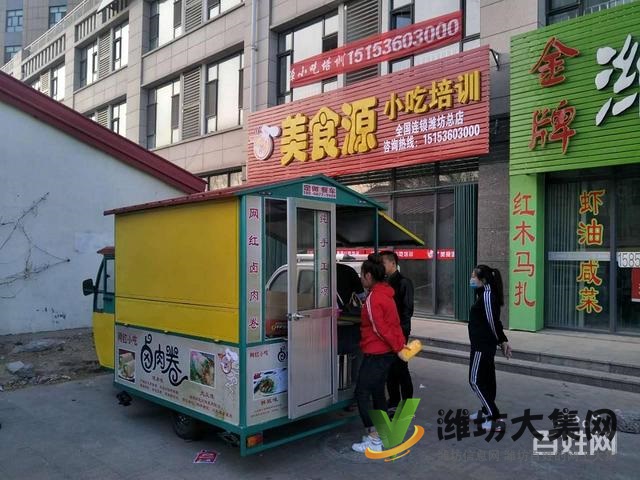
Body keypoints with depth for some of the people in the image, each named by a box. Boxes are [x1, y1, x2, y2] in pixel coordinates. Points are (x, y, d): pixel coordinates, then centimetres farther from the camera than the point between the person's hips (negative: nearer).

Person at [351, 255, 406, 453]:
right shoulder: (386, 294, 11)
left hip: (375, 354, -10)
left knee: (362, 394, -2)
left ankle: (374, 440, 0)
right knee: (377, 392, 18)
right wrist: (400, 343, 14)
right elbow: (395, 322, 16)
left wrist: (397, 347, -12)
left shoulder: (373, 298, -19)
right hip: (386, 353, 10)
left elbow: (380, 328, -19)